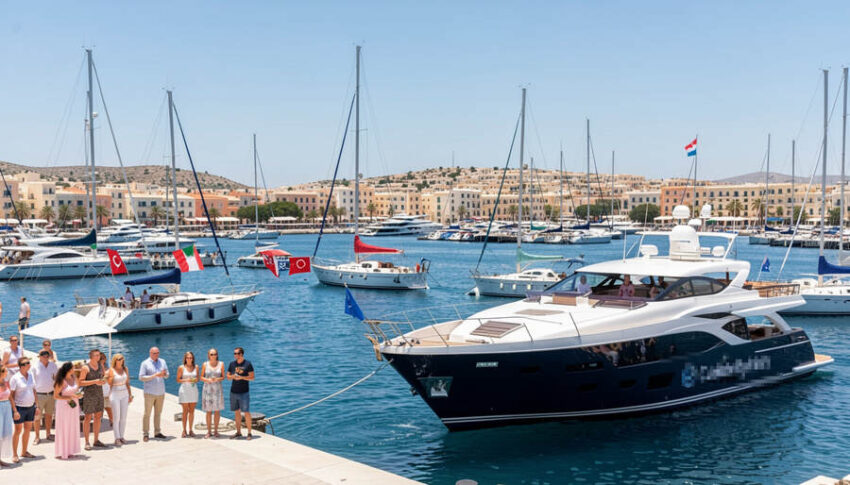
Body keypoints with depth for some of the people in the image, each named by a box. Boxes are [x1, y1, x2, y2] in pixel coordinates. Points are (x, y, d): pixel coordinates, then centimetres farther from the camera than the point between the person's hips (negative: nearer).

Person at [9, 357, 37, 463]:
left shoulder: (31, 375, 4)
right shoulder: (15, 378, -12)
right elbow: (11, 395, -11)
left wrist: (36, 406, 11)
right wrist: (15, 410, -16)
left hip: (30, 406, 5)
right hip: (20, 407, -5)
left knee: (28, 429, 12)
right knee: (18, 430, 1)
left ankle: (24, 452, 25)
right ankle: (14, 454, 12)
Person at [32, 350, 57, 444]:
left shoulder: (53, 365, 6)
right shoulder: (35, 366, -5)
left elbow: (56, 378, 15)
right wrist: (34, 396, -7)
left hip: (51, 393, 4)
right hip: (39, 394, -4)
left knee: (49, 415, 11)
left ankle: (48, 434, 23)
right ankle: (37, 437, 6)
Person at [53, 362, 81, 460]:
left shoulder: (74, 378, 4)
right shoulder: (61, 381, -14)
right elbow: (55, 396, -12)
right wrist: (69, 397, -19)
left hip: (74, 406, 7)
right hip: (64, 406, -6)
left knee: (73, 429, 10)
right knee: (63, 429, 0)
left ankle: (69, 451, 19)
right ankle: (61, 452, 8)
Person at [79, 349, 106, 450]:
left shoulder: (101, 366, 9)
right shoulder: (85, 368, -9)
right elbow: (81, 382, -12)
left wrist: (103, 381, -2)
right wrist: (94, 381, -21)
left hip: (99, 394, 6)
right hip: (89, 395, -6)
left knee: (98, 417, 8)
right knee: (88, 417, -3)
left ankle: (96, 440, 16)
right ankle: (87, 442, 1)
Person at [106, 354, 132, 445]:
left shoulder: (125, 369, 6)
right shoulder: (111, 370, -6)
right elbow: (109, 383, -7)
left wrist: (130, 394, 9)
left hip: (124, 394, 4)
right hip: (115, 394, -4)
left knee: (124, 417, 4)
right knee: (116, 418, -4)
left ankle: (122, 437, 13)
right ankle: (117, 438, 2)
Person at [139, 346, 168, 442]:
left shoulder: (162, 361, 11)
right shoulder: (145, 363, -2)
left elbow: (167, 375, 13)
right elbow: (141, 377, -8)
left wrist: (164, 374, -11)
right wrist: (155, 375, -17)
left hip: (161, 392, 4)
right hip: (150, 392, -4)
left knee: (158, 413, 10)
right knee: (147, 413, -3)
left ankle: (157, 432, 17)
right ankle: (145, 434, 1)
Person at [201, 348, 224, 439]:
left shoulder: (221, 364, 4)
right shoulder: (205, 364, 3)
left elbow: (223, 377, 6)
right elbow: (201, 377, 5)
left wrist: (217, 379, -15)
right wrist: (207, 380, -14)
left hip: (217, 389, 1)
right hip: (207, 389, 0)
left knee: (217, 411, 2)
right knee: (208, 411, 0)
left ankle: (216, 431, 12)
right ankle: (209, 432, 7)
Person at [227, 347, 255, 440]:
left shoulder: (247, 364, -4)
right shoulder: (232, 364, 9)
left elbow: (252, 377, -5)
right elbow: (228, 377, 12)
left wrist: (241, 377, -18)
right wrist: (232, 376, -10)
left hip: (244, 392, -5)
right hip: (233, 392, 5)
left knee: (246, 412, -5)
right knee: (237, 412, 10)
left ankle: (249, 433, 1)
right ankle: (238, 432, 18)